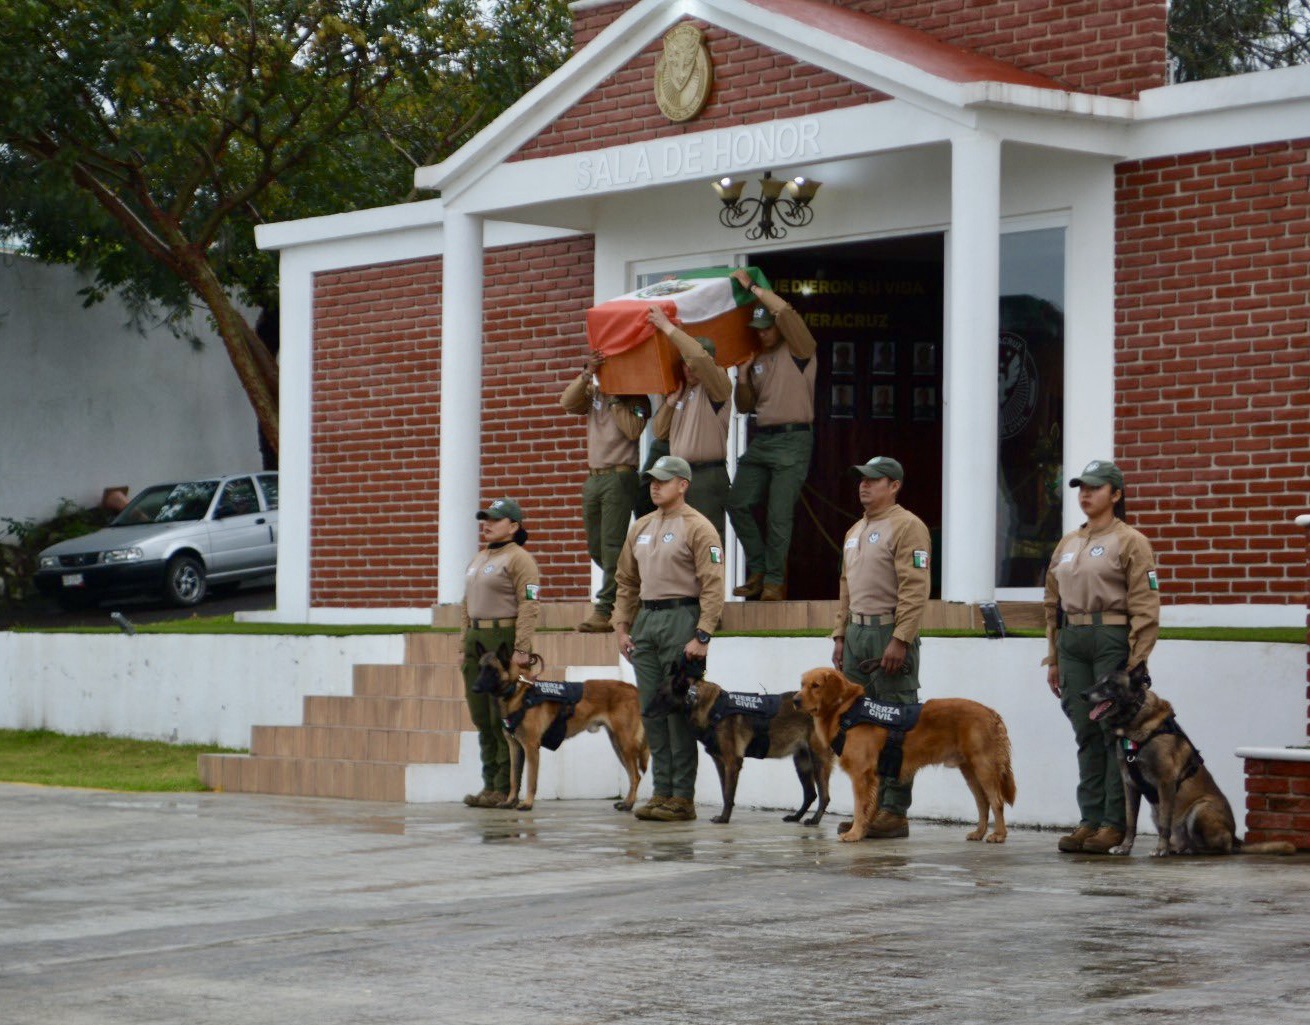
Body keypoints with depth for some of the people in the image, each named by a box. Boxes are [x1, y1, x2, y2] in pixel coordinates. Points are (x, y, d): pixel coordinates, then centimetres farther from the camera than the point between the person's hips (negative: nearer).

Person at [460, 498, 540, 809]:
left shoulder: (519, 559, -7)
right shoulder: (478, 559, 20)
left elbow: (529, 607, -14)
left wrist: (520, 650, -21)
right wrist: (465, 644, 17)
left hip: (505, 640, -9)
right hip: (477, 640, 9)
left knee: (504, 719, -7)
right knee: (481, 717, 9)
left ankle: (506, 789, -5)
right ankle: (490, 785, 14)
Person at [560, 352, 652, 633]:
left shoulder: (635, 398, 2)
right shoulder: (593, 392, 17)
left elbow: (632, 430, -14)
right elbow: (567, 402, -2)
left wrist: (613, 399, -10)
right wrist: (587, 374, -11)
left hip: (619, 476, -7)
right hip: (593, 477, 7)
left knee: (611, 546, -12)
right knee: (596, 547, 10)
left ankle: (605, 611, -14)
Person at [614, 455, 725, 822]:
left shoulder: (698, 528, -7)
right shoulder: (641, 528, 16)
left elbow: (713, 586, -13)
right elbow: (626, 581, 21)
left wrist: (702, 636, -20)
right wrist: (621, 626, 12)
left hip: (681, 619, -7)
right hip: (645, 621, 7)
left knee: (679, 711, -5)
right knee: (651, 710, 8)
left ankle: (683, 798, -1)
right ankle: (662, 790, 14)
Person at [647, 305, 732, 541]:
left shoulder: (718, 385, -4)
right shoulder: (681, 390, 19)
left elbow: (699, 356, -24)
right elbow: (659, 431, 19)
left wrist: (667, 327, -17)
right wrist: (670, 402, 2)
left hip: (707, 476, -7)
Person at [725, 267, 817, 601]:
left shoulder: (798, 351, -1)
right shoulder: (758, 360, 19)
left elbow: (785, 311, -18)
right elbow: (745, 406, 23)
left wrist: (752, 287, -9)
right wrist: (743, 376, 4)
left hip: (792, 439, -7)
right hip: (761, 439, 7)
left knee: (778, 516, -8)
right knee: (738, 504, -1)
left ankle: (775, 582, -2)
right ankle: (758, 571, 8)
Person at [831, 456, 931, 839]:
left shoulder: (907, 527, -8)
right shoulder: (854, 532, 20)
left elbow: (915, 589, -16)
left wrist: (900, 640, -21)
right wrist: (840, 635, 17)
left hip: (890, 635, -9)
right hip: (857, 634, 9)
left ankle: (894, 812, -5)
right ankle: (871, 806, 14)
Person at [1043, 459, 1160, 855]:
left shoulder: (1130, 542, -2)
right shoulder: (1067, 543, 17)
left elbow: (1144, 607, -8)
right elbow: (1053, 604, 21)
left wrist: (1136, 662, -15)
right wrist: (1053, 659, 16)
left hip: (1113, 640, -6)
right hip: (1072, 643, 6)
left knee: (1115, 732, -4)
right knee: (1086, 735, 7)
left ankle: (1114, 823, -1)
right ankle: (1090, 819, 10)